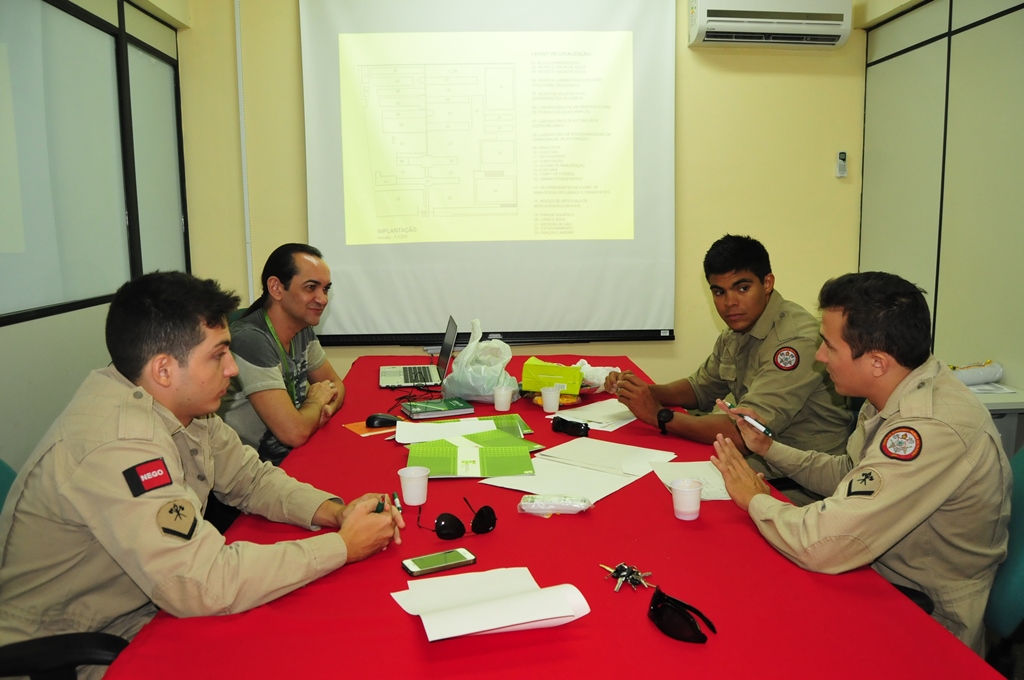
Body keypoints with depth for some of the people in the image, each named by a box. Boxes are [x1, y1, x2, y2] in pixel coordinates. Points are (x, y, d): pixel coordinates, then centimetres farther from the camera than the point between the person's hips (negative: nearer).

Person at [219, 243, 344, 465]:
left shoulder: (303, 329, 2)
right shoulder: (251, 339, -24)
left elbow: (335, 384, 14)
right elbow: (294, 432, -29)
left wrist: (327, 408, -9)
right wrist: (316, 401, -8)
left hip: (294, 458, 8)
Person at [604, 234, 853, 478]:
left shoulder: (796, 339, -24)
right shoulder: (735, 332, 5)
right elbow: (701, 388, 19)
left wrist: (659, 415, -22)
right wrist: (645, 391, -1)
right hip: (763, 455, 8)